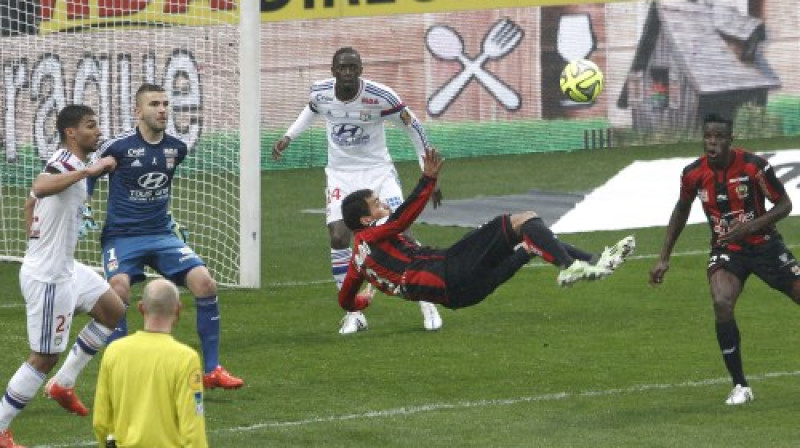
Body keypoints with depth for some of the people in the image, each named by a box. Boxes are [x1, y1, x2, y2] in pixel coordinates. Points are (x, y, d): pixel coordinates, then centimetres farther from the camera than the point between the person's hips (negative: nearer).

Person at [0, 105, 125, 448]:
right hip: (48, 277, -10)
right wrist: (89, 171, -46)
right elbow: (40, 188, -45)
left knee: (113, 309, 19)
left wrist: (37, 244, 24)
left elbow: (31, 202, 25)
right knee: (45, 357, -4)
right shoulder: (64, 162, -20)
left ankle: (63, 383, 23)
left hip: (65, 268, 10)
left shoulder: (69, 163, 11)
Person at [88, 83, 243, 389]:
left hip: (162, 235, 4)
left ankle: (212, 370, -3)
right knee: (119, 290, -30)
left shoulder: (176, 149, 3)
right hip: (122, 235, -4)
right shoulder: (118, 147, -12)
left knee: (205, 283, -13)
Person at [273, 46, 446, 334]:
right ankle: (353, 313, -1)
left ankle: (427, 305, 4)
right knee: (338, 237, -14)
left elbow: (412, 125, -7)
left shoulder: (380, 97, -20)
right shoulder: (320, 92, -9)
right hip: (341, 175, 2)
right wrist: (288, 137, 12)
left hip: (378, 171, -2)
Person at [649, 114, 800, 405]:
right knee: (722, 304, -26)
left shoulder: (753, 166, -19)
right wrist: (664, 258, 10)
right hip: (726, 250, 1)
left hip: (764, 244, -1)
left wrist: (749, 227, -25)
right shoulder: (693, 174, -9)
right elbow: (682, 209, 11)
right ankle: (740, 386, -14)